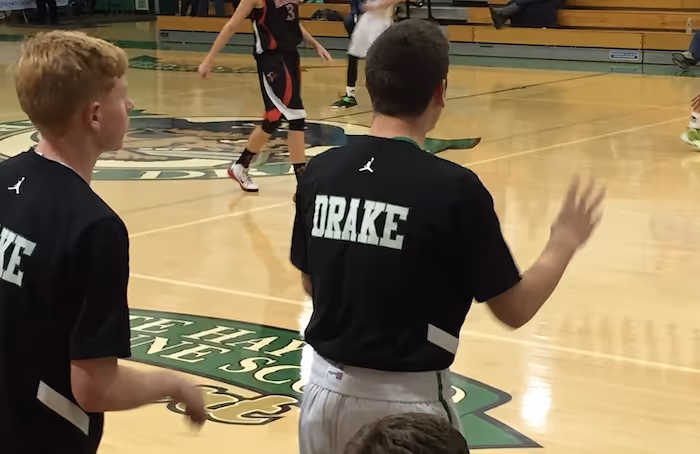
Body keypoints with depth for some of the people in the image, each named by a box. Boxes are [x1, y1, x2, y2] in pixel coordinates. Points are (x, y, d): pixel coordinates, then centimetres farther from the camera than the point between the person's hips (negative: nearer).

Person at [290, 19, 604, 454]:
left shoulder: (320, 171, -3)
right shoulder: (454, 187, -16)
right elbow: (515, 310, -7)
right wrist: (565, 242, 8)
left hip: (328, 386, 4)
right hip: (407, 399, -4)